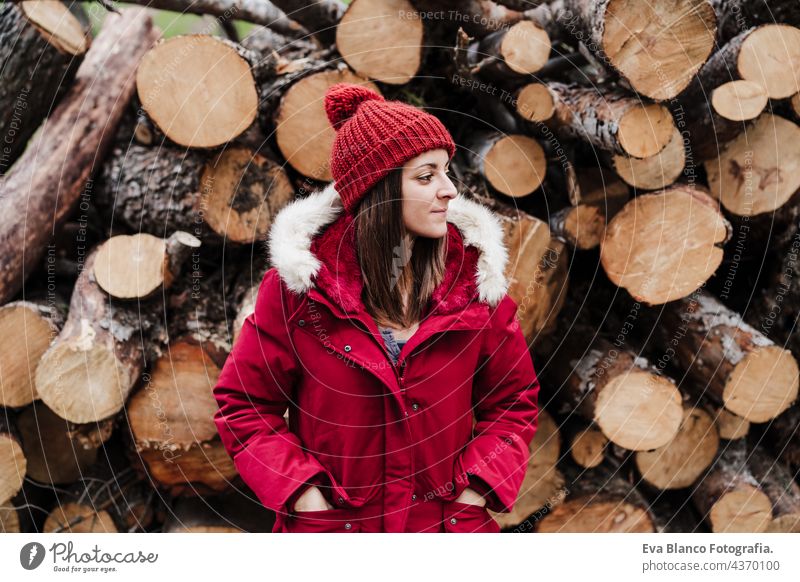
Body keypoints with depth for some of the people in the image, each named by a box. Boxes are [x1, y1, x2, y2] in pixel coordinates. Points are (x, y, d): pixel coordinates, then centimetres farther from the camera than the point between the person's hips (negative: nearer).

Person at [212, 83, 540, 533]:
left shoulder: (475, 277, -5)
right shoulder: (300, 281, -10)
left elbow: (514, 402, 2)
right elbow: (243, 405, -4)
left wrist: (476, 492, -10)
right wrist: (305, 496, -14)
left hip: (450, 525, 2)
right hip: (331, 527, -1)